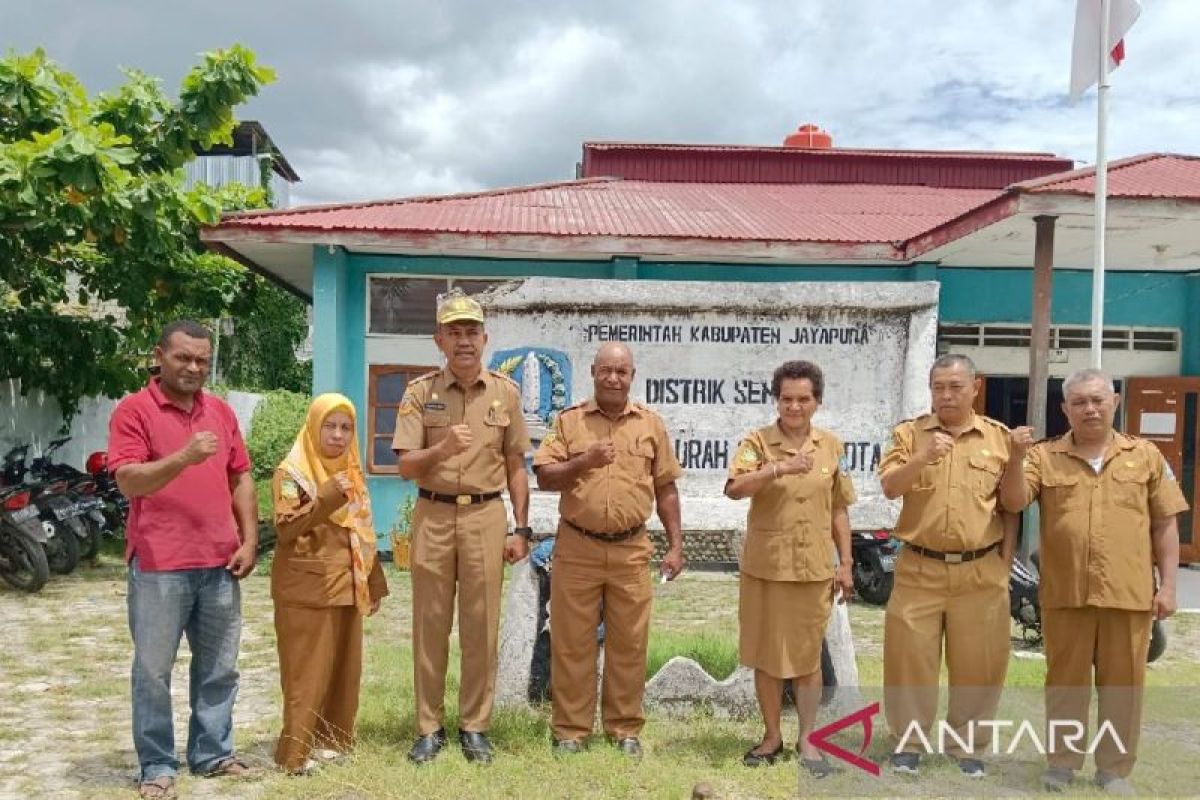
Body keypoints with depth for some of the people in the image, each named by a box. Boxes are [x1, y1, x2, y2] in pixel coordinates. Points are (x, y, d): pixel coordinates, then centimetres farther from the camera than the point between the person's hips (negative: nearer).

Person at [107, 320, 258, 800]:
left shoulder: (221, 411, 12)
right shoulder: (134, 410, -4)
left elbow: (241, 479, 15)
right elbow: (128, 482, -14)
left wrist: (249, 541, 6)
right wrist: (184, 457, -29)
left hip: (219, 564, 5)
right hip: (159, 566, -5)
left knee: (218, 668, 12)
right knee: (153, 671, 5)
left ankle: (212, 754, 25)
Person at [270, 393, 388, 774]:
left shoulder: (352, 471, 12)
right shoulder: (292, 472, -7)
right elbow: (285, 529, -17)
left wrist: (374, 583, 15)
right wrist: (326, 498, -26)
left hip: (347, 587, 7)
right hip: (307, 589, -6)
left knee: (345, 670, 10)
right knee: (307, 673, -4)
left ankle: (335, 741, 22)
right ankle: (295, 753, 6)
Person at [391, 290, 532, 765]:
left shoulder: (506, 392, 4)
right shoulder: (420, 392, 0)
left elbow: (516, 468, 8)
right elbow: (405, 467, -4)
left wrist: (522, 529, 4)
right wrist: (442, 448, -24)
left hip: (485, 517, 0)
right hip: (433, 517, 0)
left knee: (481, 626, 5)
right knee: (430, 624, 7)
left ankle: (474, 727, 18)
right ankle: (429, 727, 19)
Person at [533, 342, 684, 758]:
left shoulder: (651, 424, 7)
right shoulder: (569, 420, 3)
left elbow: (665, 489, 9)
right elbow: (544, 478, -2)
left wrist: (676, 545, 5)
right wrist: (584, 461, -18)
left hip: (631, 550, 1)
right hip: (577, 549, -1)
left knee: (629, 644, 8)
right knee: (571, 643, 6)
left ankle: (625, 729, 22)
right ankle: (570, 730, 19)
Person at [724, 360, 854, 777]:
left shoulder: (832, 446, 4)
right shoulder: (757, 442, -6)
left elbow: (838, 510, 10)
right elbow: (734, 489, -23)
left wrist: (845, 564, 7)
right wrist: (780, 468, -35)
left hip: (815, 568, 2)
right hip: (765, 567, -1)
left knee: (808, 656, 9)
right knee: (766, 655, 9)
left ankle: (806, 740, 21)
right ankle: (772, 736, 24)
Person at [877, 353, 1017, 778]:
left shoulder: (1000, 437, 5)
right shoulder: (909, 433, 2)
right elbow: (889, 488, -9)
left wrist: (1005, 562, 4)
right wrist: (922, 459, -25)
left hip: (981, 572, 1)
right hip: (920, 569, 0)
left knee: (977, 662, 9)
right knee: (910, 656, 6)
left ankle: (968, 745, 26)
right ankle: (909, 740, 22)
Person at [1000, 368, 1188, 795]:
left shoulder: (1146, 455, 6)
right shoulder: (1044, 455, 4)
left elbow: (1165, 524, 7)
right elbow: (1014, 502, -7)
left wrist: (1168, 584, 2)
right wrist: (1017, 458, -22)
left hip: (1129, 594, 1)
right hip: (1065, 594, 0)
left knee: (1122, 683, 10)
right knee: (1065, 681, 10)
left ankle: (1115, 768, 24)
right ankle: (1061, 762, 23)